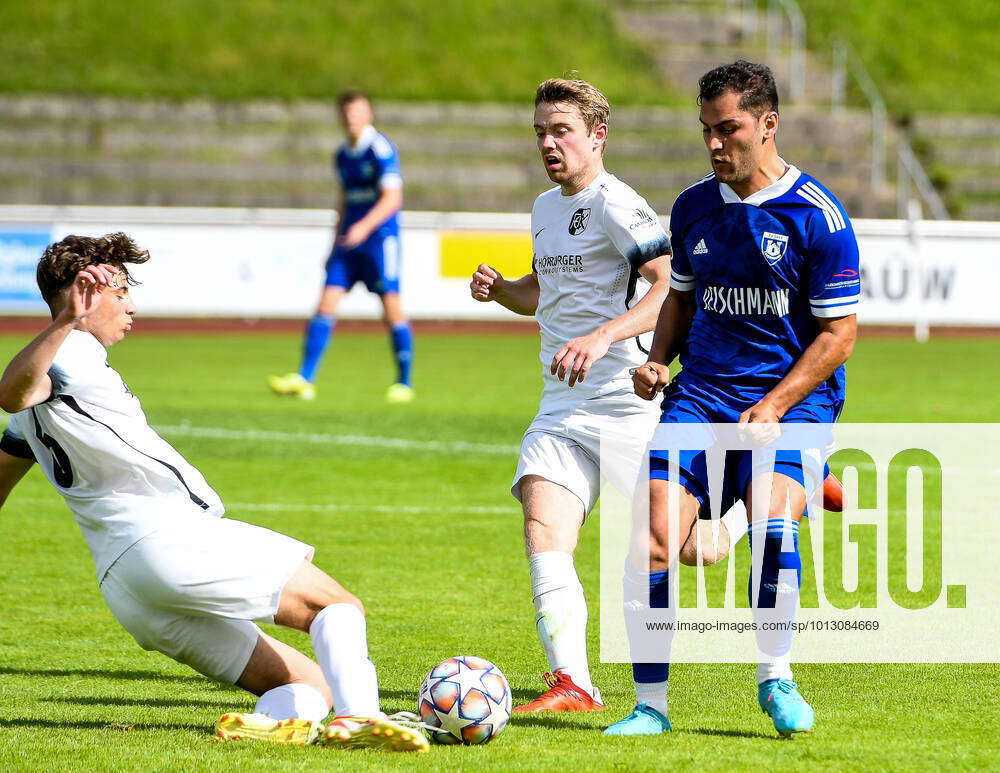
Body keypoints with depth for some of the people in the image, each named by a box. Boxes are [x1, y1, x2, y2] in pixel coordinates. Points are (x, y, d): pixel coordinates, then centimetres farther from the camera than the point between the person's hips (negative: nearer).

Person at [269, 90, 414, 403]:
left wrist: (364, 227, -31)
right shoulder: (342, 156, 14)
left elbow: (392, 198, -18)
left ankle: (404, 383, 6)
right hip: (349, 240, 7)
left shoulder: (381, 149, -10)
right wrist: (336, 242, 22)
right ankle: (304, 379, -8)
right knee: (326, 304, -4)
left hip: (380, 237, -7)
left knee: (392, 308, -5)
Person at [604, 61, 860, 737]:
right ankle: (651, 706, -1)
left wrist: (775, 405, -16)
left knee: (773, 517, -29)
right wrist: (658, 362, 5)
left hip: (792, 395, -4)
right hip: (700, 394, 4)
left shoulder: (818, 216, -8)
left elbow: (838, 333, -7)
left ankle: (775, 678, -7)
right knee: (654, 534, -12)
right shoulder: (693, 207, 9)